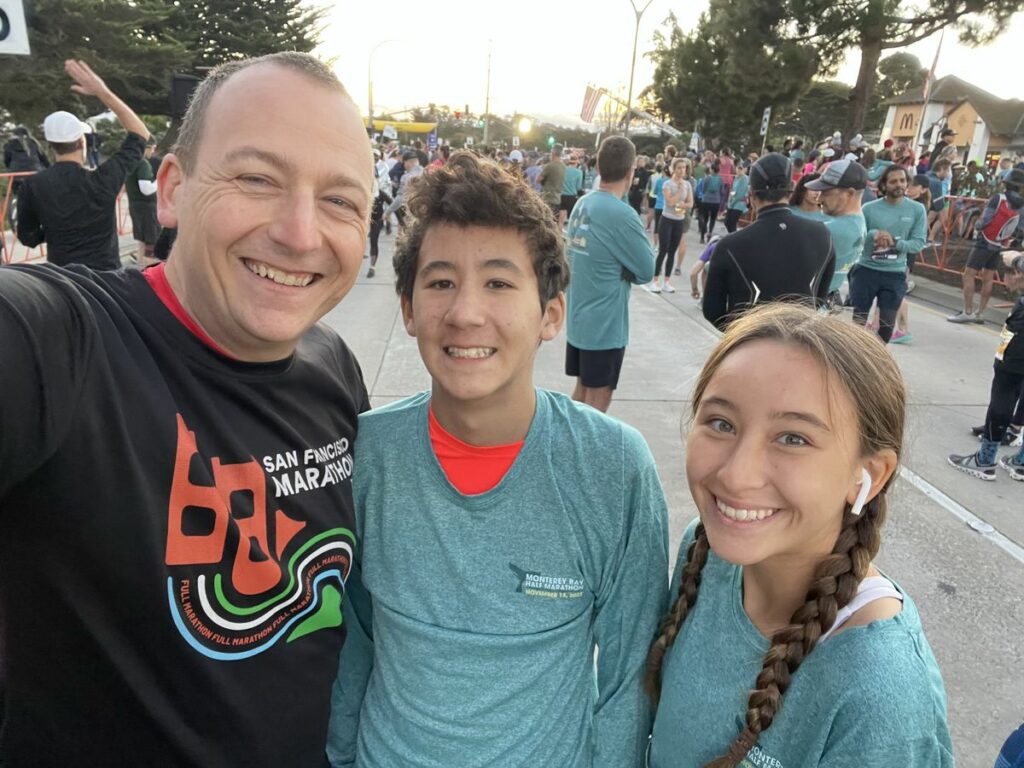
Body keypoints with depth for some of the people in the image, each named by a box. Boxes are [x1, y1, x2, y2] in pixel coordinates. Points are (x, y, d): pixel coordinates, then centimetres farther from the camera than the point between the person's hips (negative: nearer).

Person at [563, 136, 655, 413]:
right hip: (605, 324, -8)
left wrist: (614, 266, 4)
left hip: (578, 318, 8)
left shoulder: (582, 204, 3)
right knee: (598, 398, 5)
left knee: (583, 388, 21)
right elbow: (646, 271, -13)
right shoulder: (622, 214, -20)